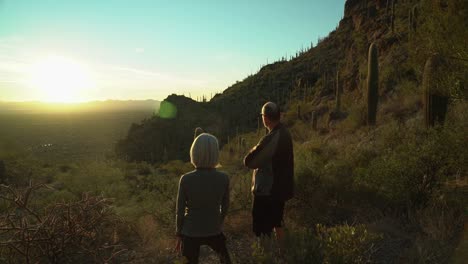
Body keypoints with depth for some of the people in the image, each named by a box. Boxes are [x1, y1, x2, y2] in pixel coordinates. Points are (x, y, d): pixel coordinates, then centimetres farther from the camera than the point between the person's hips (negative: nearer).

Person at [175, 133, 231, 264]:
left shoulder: (186, 179, -19)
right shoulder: (223, 178, -14)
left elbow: (180, 211, -10)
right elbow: (225, 207, 0)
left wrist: (179, 235, 5)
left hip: (191, 232, -1)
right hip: (214, 231, 1)